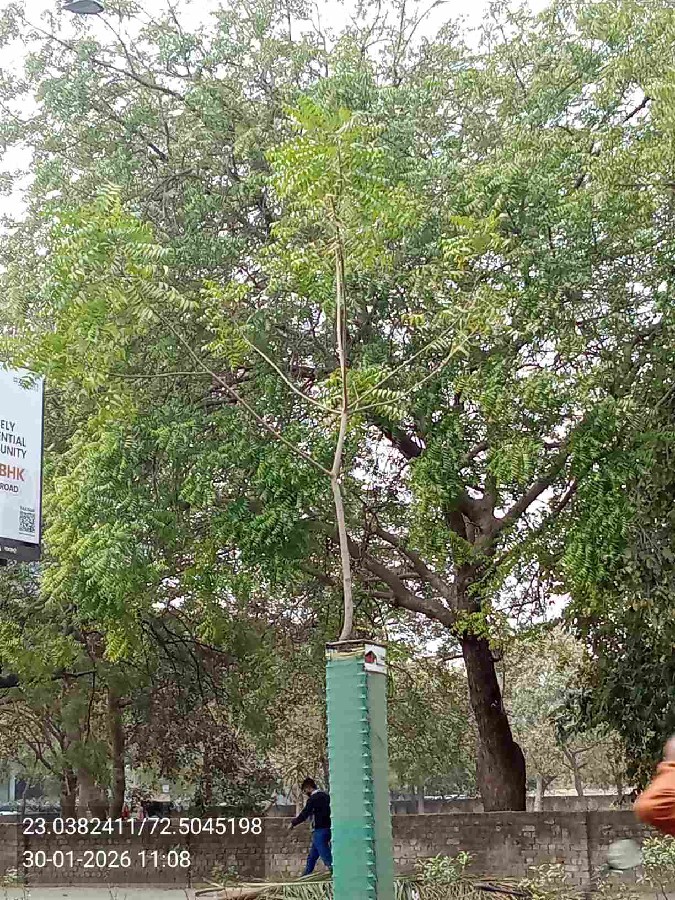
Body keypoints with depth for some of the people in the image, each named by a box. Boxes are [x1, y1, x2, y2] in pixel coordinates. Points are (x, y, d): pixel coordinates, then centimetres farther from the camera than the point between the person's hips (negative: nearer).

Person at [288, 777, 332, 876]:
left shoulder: (313, 798, -12)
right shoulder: (325, 795, 13)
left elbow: (304, 814, -13)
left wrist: (293, 823, 0)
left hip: (320, 831, -9)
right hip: (327, 829, 9)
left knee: (326, 857, -11)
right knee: (311, 858, 18)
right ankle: (305, 876, 25)